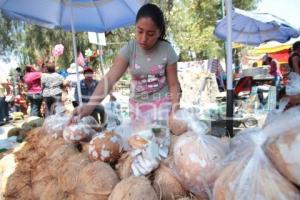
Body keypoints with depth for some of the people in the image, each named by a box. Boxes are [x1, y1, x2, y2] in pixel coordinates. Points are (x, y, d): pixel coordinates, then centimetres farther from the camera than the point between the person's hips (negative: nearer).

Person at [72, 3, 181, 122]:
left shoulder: (167, 50, -13)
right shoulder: (129, 49, -12)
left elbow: (173, 85, -7)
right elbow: (110, 78, -21)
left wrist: (175, 110, -19)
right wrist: (91, 104, -34)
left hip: (162, 103, -1)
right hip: (137, 105, 2)